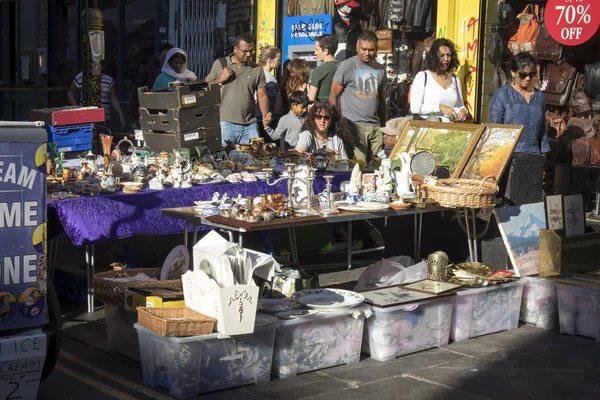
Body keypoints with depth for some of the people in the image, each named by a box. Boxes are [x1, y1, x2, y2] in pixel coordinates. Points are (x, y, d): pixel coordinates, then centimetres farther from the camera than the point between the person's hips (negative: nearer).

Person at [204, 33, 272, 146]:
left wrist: (265, 114, -11)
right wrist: (220, 79, -8)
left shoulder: (257, 70, 9)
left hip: (250, 125, 2)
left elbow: (262, 96, 6)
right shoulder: (220, 64, 6)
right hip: (225, 124, -2)